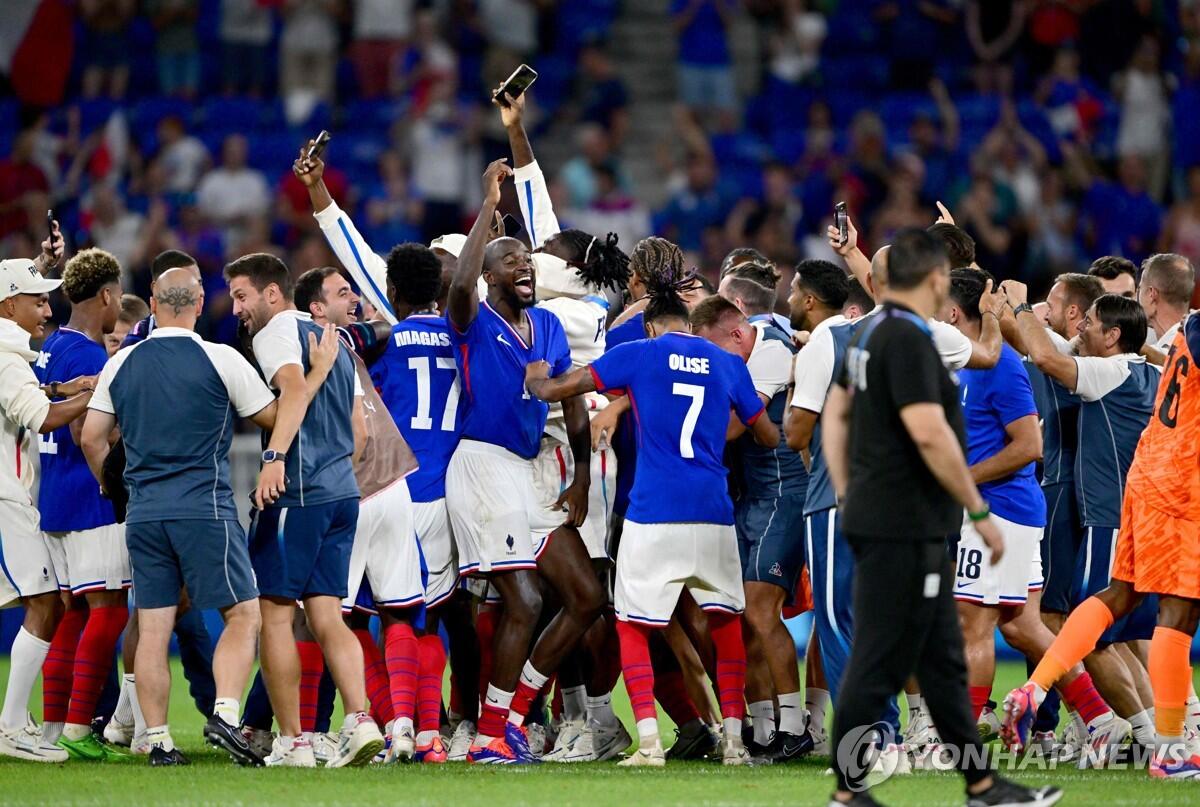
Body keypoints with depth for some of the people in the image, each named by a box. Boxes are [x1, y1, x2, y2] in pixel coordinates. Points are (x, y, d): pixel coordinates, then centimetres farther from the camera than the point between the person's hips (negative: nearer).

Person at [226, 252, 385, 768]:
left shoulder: (276, 332, -4)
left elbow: (296, 387, -24)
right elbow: (357, 430, 24)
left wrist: (274, 457, -34)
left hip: (296, 492, -8)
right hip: (343, 492, 8)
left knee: (274, 613, -1)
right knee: (326, 615, 6)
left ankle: (291, 742, -3)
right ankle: (360, 721, -12)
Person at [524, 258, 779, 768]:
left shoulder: (639, 354, 3)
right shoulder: (727, 364, 12)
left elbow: (554, 390, 4)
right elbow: (768, 437, 21)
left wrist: (536, 379, 27)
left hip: (654, 513, -3)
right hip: (714, 514, 3)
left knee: (633, 625, 7)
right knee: (725, 621, 17)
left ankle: (649, 741, -5)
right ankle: (733, 739, 10)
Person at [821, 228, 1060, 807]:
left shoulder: (873, 334, 12)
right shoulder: (909, 340, -18)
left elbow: (835, 414, 19)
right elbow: (930, 434, -25)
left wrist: (845, 495, 20)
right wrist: (980, 512, -18)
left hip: (876, 518, 10)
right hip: (904, 532, -10)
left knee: (943, 663, 14)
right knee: (879, 666, -4)